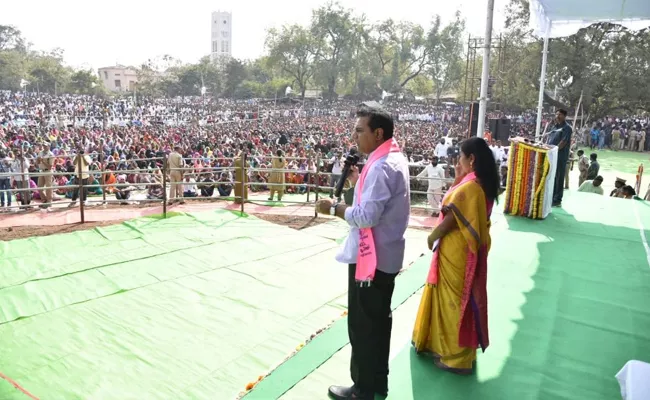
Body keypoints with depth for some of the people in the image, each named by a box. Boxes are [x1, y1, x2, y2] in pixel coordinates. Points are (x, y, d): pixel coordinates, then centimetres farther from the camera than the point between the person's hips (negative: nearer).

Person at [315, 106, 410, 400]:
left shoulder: (381, 166, -22)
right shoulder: (393, 159, 9)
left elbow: (367, 216, -26)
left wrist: (334, 208, -14)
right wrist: (358, 182, 4)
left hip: (371, 257, -10)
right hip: (384, 254, 10)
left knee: (362, 325, 5)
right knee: (377, 320, 20)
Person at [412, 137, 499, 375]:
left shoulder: (469, 186, -24)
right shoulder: (482, 183, 7)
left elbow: (452, 217, -23)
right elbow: (455, 203, 11)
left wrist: (432, 237, -9)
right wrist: (458, 179, 4)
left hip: (456, 252, -10)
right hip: (468, 250, 10)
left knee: (454, 299, 2)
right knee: (461, 298, 20)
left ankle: (456, 357, 15)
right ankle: (456, 349, 35)